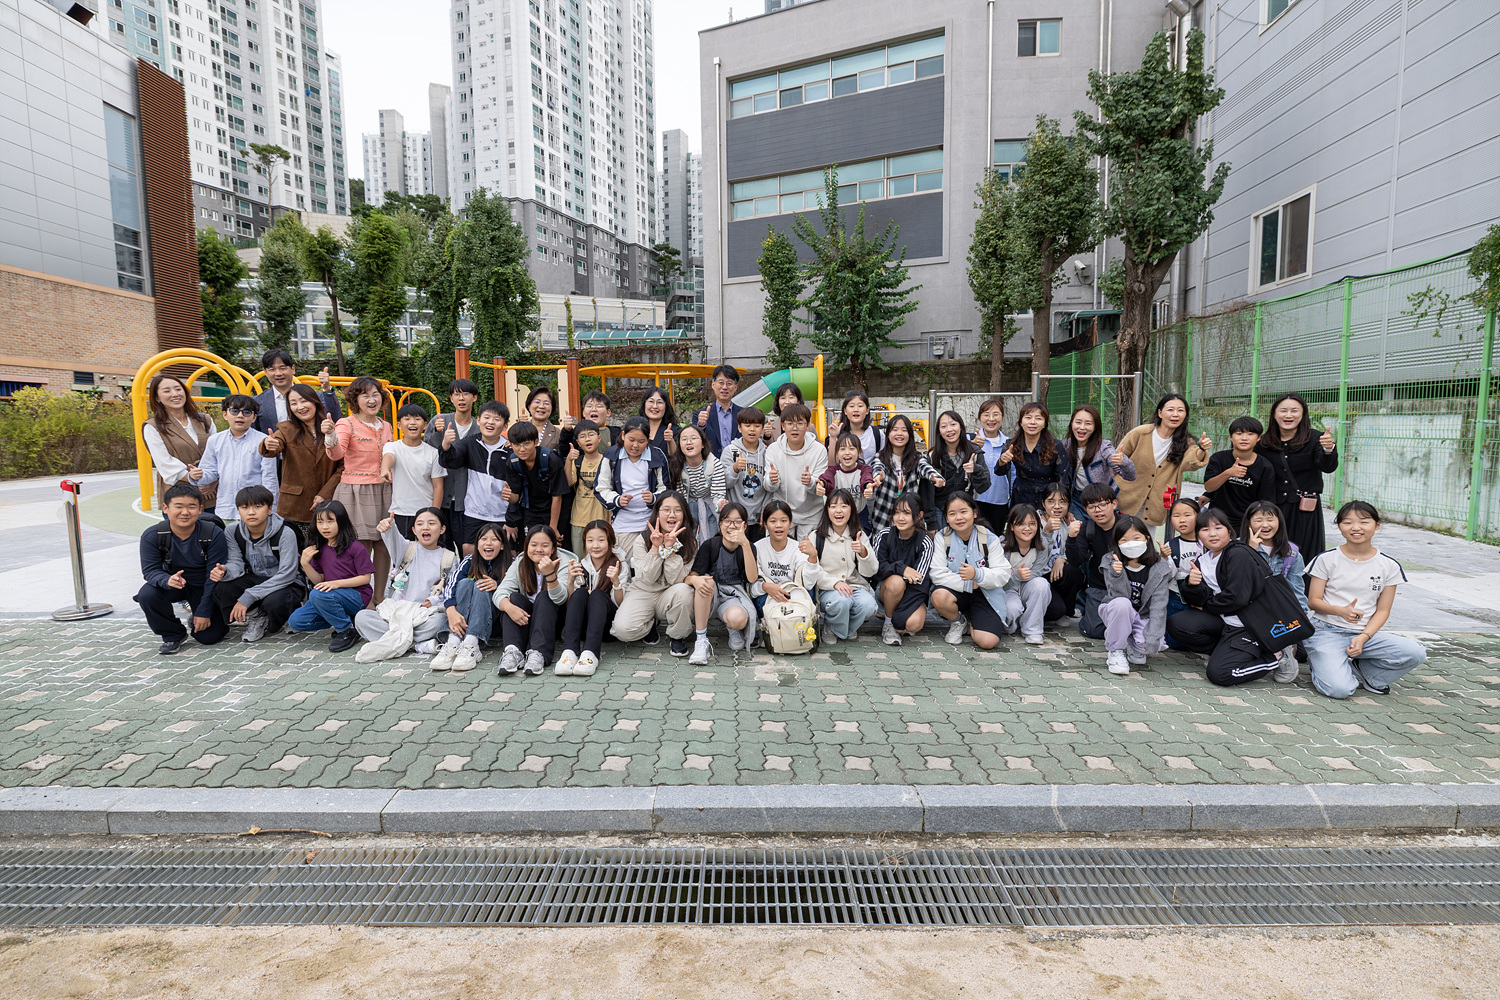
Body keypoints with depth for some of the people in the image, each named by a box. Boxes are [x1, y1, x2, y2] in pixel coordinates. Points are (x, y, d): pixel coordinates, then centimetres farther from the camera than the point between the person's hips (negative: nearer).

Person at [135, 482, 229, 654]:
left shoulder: (213, 534, -23)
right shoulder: (152, 535, -16)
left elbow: (214, 576, -19)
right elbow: (150, 570, -15)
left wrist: (204, 611, -19)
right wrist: (167, 581, -41)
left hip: (204, 587, -2)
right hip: (175, 583, 2)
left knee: (209, 637, -10)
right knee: (146, 595, -31)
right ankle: (173, 635, -4)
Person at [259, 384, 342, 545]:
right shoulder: (287, 429, 4)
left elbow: (342, 465, 4)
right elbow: (271, 451, -15)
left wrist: (325, 494, -4)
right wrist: (268, 446, -39)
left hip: (325, 507, 1)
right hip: (292, 509, 0)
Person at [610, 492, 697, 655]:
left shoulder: (690, 542, -7)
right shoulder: (642, 539, -8)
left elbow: (676, 580, -16)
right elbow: (647, 579, -16)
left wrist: (670, 547, -25)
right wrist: (656, 548, -26)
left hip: (669, 596, 1)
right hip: (642, 593, 0)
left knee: (683, 590, -36)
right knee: (623, 629, -28)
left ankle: (677, 636, -8)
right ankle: (650, 625, 9)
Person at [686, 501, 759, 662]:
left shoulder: (747, 548, -1)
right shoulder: (710, 545, -4)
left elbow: (752, 578, -18)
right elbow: (692, 576, -10)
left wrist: (745, 544, -28)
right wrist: (694, 579, -37)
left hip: (734, 596, -1)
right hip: (709, 596, 1)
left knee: (737, 619, -36)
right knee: (706, 581, -33)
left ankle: (733, 629, 5)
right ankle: (701, 641, -26)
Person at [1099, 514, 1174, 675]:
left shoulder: (1159, 567, -11)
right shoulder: (1111, 562, -12)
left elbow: (1158, 604, -16)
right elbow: (1120, 596, -21)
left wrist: (1152, 638, -25)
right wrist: (1117, 575, -42)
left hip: (1143, 618, 1)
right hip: (1118, 614, -1)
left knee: (1151, 644, -30)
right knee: (1121, 603, -35)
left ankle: (1134, 647, 9)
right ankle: (1115, 650, -14)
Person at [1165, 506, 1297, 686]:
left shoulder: (1239, 554, -14)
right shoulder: (1203, 561, 8)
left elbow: (1237, 598, -21)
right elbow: (1199, 601, -1)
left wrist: (1206, 606, -6)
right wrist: (1192, 585, -23)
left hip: (1247, 625, -7)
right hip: (1224, 620, 7)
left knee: (1219, 674, -19)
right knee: (1176, 624, -12)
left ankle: (1276, 658, 2)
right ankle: (1225, 650, 2)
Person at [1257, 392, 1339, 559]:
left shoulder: (1314, 439, -2)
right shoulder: (1265, 443, 5)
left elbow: (1328, 467, -17)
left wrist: (1328, 450, -35)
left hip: (1305, 511, -2)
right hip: (1274, 509, 2)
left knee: (1303, 558, 0)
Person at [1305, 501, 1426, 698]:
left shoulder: (1389, 566, 5)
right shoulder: (1326, 559, -1)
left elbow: (1383, 610, 4)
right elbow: (1313, 601, -1)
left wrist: (1363, 637, -12)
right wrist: (1341, 611, -21)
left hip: (1367, 633, 4)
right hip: (1327, 631, -4)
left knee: (1416, 653, -23)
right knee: (1339, 689, -25)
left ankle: (1356, 668, -2)